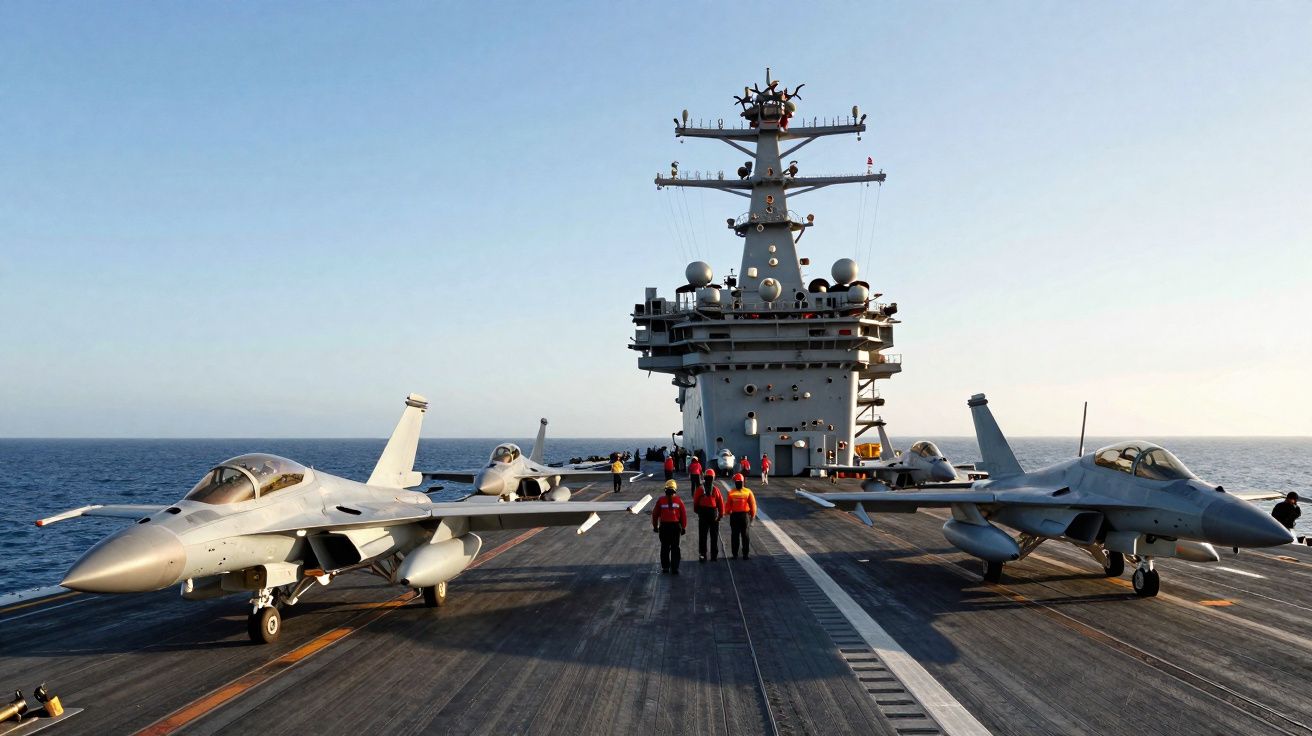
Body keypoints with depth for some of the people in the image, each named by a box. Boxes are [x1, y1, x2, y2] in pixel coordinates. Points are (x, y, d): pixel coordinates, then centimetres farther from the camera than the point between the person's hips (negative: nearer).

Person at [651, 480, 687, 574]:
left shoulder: (661, 501, -3)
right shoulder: (679, 501, -4)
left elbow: (655, 514, 2)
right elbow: (684, 515, -3)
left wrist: (655, 526, 15)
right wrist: (683, 527, 8)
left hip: (664, 526, 0)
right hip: (676, 526, 0)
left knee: (665, 548, 12)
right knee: (675, 548, 6)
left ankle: (665, 567, 16)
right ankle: (674, 568, 4)